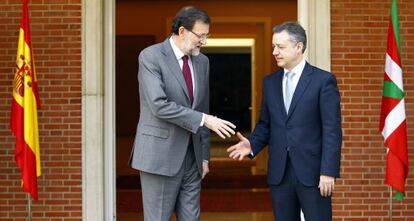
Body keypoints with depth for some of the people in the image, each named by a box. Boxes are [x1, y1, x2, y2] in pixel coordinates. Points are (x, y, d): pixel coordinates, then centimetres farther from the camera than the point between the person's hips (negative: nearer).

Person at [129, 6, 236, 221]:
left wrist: (204, 155, 13)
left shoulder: (202, 61, 10)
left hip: (192, 157, 6)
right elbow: (159, 106, -21)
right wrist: (203, 120, -22)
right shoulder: (151, 56, -10)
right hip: (160, 155, -6)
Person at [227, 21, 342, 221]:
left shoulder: (323, 80, -4)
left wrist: (328, 171, -14)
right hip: (279, 172, 5)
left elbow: (332, 130, -8)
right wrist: (252, 144, -3)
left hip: (312, 171, -5)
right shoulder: (270, 82, 12)